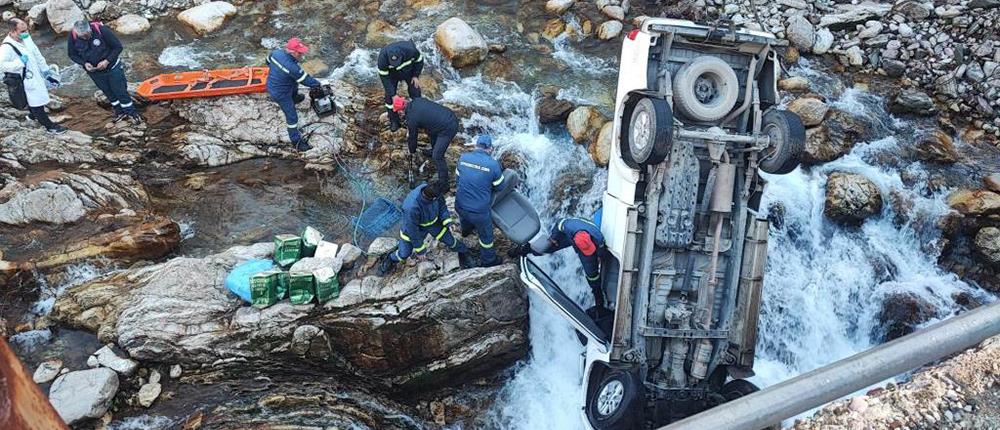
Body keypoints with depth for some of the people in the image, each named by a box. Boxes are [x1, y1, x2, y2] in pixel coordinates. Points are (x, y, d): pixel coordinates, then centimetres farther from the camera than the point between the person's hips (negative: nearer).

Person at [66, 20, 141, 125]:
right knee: (109, 93, 16)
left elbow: (118, 47, -17)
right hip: (94, 71, 3)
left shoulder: (101, 30, -27)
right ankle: (120, 113, 33)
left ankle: (132, 114, 17)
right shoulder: (72, 36, -18)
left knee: (120, 91, 2)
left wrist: (107, 61, -26)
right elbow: (72, 55, -2)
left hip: (112, 67, -3)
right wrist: (84, 63, -20)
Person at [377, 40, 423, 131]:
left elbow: (419, 60, -16)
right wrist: (393, 95, -29)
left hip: (409, 72, 1)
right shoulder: (383, 57, -40)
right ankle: (394, 121, 12)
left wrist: (416, 75, -13)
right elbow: (384, 77, -29)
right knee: (389, 95, -4)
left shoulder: (410, 50, -40)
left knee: (415, 92, 5)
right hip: (392, 74, -1)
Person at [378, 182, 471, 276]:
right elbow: (412, 229, -30)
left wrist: (447, 220, -15)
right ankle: (389, 260, 37)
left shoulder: (431, 190, -31)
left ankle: (462, 251, 45)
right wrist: (419, 247, -19)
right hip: (414, 226, -4)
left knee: (449, 239, 12)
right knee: (404, 253, 3)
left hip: (433, 222, 4)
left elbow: (441, 205, -8)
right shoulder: (411, 208, -45)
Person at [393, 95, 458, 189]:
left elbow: (412, 136, 4)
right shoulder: (417, 100, 6)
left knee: (437, 156, -4)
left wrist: (412, 151, 24)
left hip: (448, 128, -9)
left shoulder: (411, 118, -13)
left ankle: (443, 184, 4)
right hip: (452, 117, 9)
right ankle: (434, 151, 56)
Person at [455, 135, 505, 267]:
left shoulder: (463, 157, -8)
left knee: (465, 219, 40)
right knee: (486, 235, 23)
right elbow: (500, 186, -4)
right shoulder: (493, 164, -19)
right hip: (479, 210, -4)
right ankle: (488, 260, 43)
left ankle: (466, 231, 71)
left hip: (460, 205, 5)